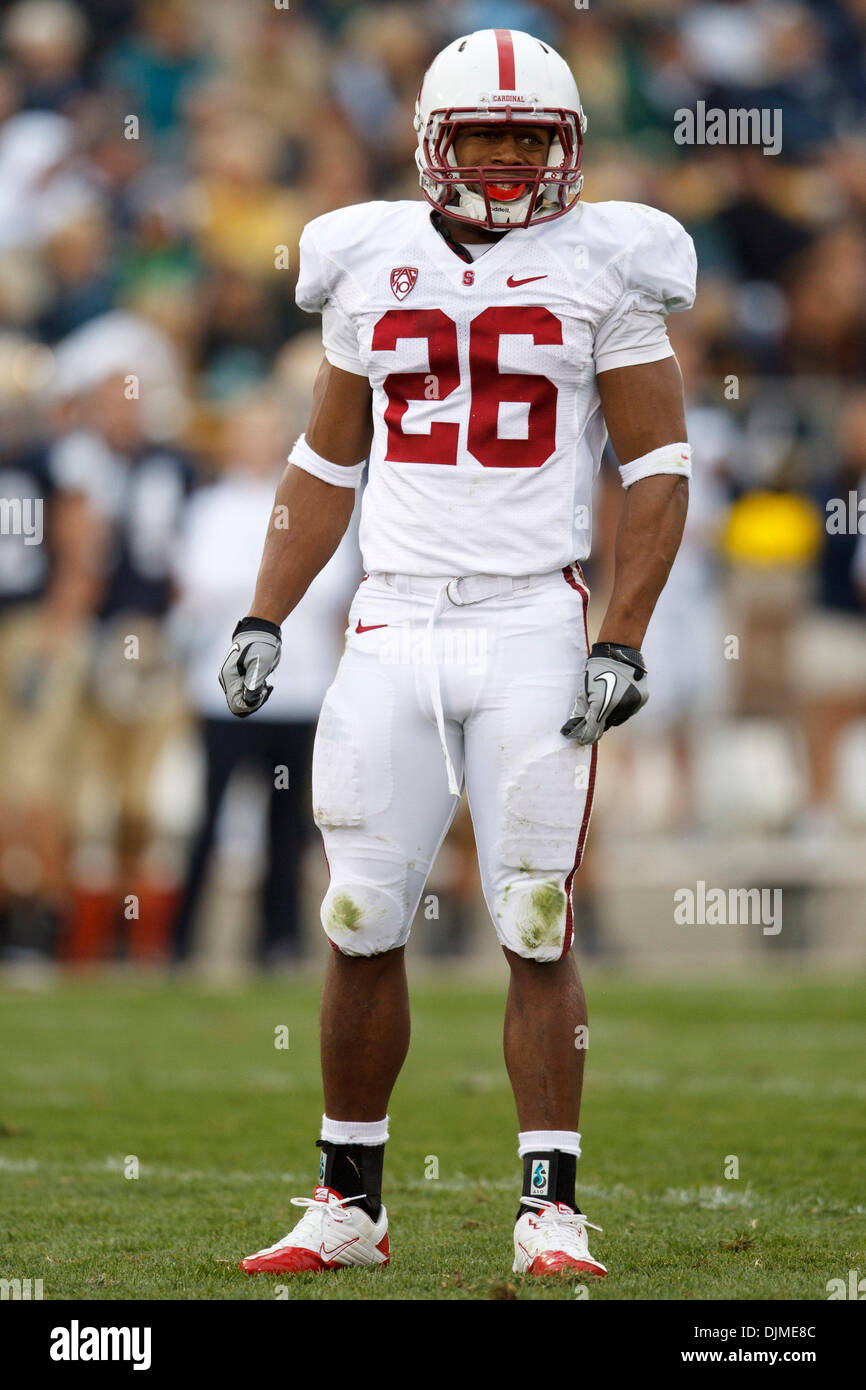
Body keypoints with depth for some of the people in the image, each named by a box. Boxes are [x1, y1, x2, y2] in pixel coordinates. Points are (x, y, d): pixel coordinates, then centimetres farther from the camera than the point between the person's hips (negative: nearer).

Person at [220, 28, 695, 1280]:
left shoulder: (602, 270, 1)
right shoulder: (371, 265, 10)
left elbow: (658, 468, 0)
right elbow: (325, 467, 18)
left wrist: (622, 646, -8)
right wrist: (263, 619, 9)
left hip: (533, 629, -3)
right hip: (394, 626, 3)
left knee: (539, 932, -4)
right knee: (360, 927, 3)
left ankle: (552, 1212, 3)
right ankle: (348, 1208, 14)